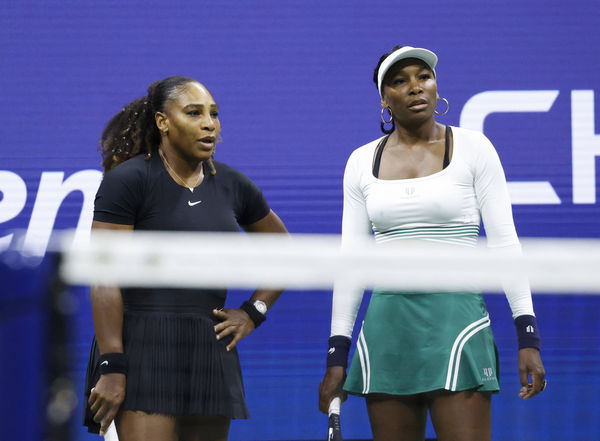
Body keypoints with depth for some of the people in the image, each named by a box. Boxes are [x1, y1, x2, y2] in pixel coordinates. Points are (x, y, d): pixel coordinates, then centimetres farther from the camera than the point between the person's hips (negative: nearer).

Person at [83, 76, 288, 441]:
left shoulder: (232, 185, 10)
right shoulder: (128, 180, -6)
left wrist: (253, 313, 10)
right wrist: (111, 368, -18)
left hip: (209, 352, 6)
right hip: (144, 349, -6)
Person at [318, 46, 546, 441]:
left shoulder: (472, 149, 1)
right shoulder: (362, 162, 9)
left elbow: (505, 244, -2)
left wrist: (528, 337, -8)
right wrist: (337, 356, 7)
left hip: (456, 319, -3)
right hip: (387, 325, 3)